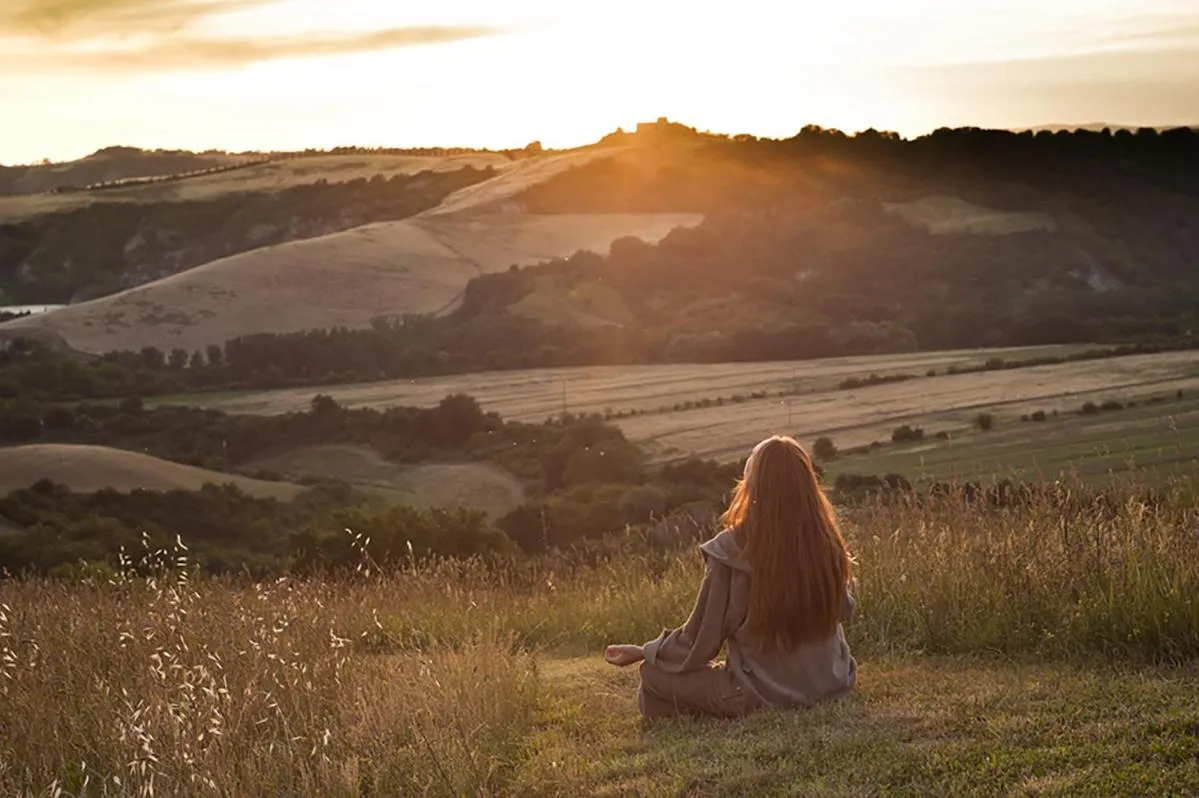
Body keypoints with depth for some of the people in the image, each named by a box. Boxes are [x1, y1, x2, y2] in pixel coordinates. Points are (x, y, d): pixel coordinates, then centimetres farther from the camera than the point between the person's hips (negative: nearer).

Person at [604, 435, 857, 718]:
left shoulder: (732, 550, -19)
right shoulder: (825, 541, -8)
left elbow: (700, 640, -10)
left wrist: (643, 652, 6)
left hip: (766, 694, -5)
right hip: (833, 683, 5)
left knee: (655, 677, 8)